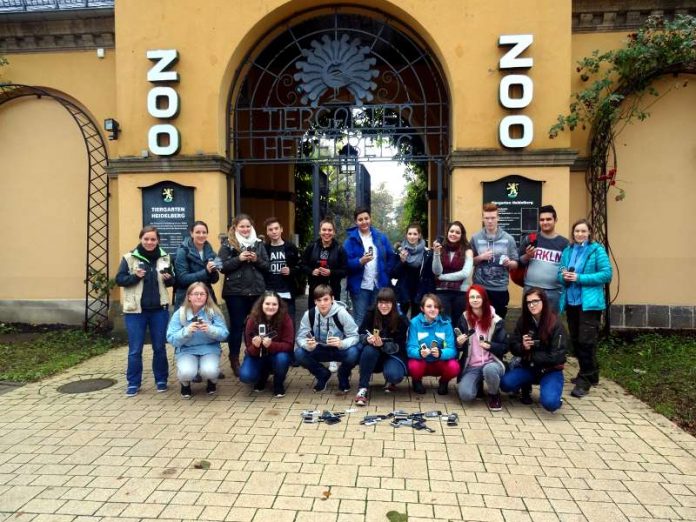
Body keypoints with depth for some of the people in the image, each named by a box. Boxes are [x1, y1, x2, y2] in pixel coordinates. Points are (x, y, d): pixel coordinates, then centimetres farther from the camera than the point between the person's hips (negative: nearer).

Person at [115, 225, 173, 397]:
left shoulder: (164, 257, 3)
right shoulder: (129, 257, -3)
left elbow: (172, 282, 10)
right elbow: (119, 279, -4)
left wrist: (168, 278, -12)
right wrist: (135, 276, -20)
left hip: (159, 309, 2)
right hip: (135, 310, -2)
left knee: (159, 347, 11)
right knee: (135, 349, 5)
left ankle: (161, 380, 25)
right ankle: (133, 383, 19)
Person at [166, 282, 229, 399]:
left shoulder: (214, 311, -6)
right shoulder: (179, 314, -6)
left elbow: (224, 334, -9)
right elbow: (171, 339, -11)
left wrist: (210, 330, -29)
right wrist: (187, 331, -28)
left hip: (209, 349, 0)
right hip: (186, 350, 0)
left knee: (209, 371, -29)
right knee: (187, 372, -30)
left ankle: (212, 382, 11)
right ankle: (185, 384, 10)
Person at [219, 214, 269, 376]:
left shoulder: (258, 244, 10)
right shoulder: (228, 244, 0)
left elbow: (267, 266, 9)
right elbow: (222, 267, -8)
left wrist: (256, 260, -9)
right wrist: (238, 258, -18)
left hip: (256, 291, 3)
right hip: (235, 292, -3)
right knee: (237, 325, 4)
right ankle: (234, 360, 16)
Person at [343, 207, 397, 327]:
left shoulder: (380, 237, 6)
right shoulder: (351, 239, -5)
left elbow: (391, 257, 13)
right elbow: (346, 262, -12)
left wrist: (386, 273, 5)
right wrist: (360, 261, -28)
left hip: (379, 285, 4)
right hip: (360, 286, -3)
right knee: (360, 319, 2)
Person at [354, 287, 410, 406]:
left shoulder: (401, 320, -15)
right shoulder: (371, 315, -10)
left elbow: (397, 347, -15)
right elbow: (360, 334, -9)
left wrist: (382, 344, -35)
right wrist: (368, 338, -34)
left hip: (393, 355, -1)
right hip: (374, 357, 2)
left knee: (393, 375, -32)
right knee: (369, 350, -33)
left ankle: (390, 381, 9)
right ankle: (362, 389, -23)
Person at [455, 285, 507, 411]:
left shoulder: (496, 320, -4)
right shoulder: (463, 319, 4)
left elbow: (504, 347, -3)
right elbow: (460, 346, 11)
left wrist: (490, 346, -22)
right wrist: (459, 343, -13)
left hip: (491, 362, -1)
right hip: (471, 366, 2)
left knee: (489, 369, -39)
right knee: (466, 395, -24)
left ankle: (494, 395, -5)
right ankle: (478, 382, 13)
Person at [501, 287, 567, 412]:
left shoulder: (556, 324, -14)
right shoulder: (523, 321, -1)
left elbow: (557, 356, -15)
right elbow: (513, 347, 1)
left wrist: (531, 356, -11)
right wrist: (523, 347, -21)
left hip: (550, 370, -3)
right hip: (528, 367, 4)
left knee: (549, 403, -29)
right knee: (506, 383, -24)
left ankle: (554, 396, 11)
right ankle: (526, 388, 12)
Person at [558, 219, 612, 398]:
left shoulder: (597, 249, -5)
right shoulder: (567, 251, 9)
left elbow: (607, 274, -13)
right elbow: (560, 274, 12)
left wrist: (579, 278, -19)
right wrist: (563, 276, -11)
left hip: (590, 302, -6)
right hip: (571, 302, 6)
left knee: (586, 341, -7)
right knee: (575, 341, 13)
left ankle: (584, 380, 5)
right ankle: (591, 374, 31)